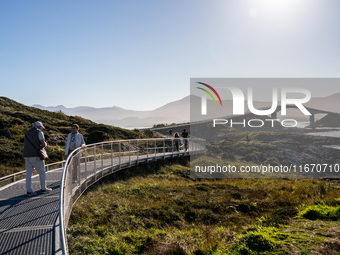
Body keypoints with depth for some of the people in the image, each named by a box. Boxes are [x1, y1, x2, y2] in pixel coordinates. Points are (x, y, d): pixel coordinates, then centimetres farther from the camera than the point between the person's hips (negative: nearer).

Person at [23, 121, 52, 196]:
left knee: (28, 173, 6)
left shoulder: (27, 133, 18)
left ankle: (29, 191, 3)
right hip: (36, 156, -6)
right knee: (42, 172, 8)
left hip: (27, 156, 6)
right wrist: (45, 144, 12)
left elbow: (25, 145, 24)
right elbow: (43, 144, -10)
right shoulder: (39, 132, -2)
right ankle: (43, 189, 15)